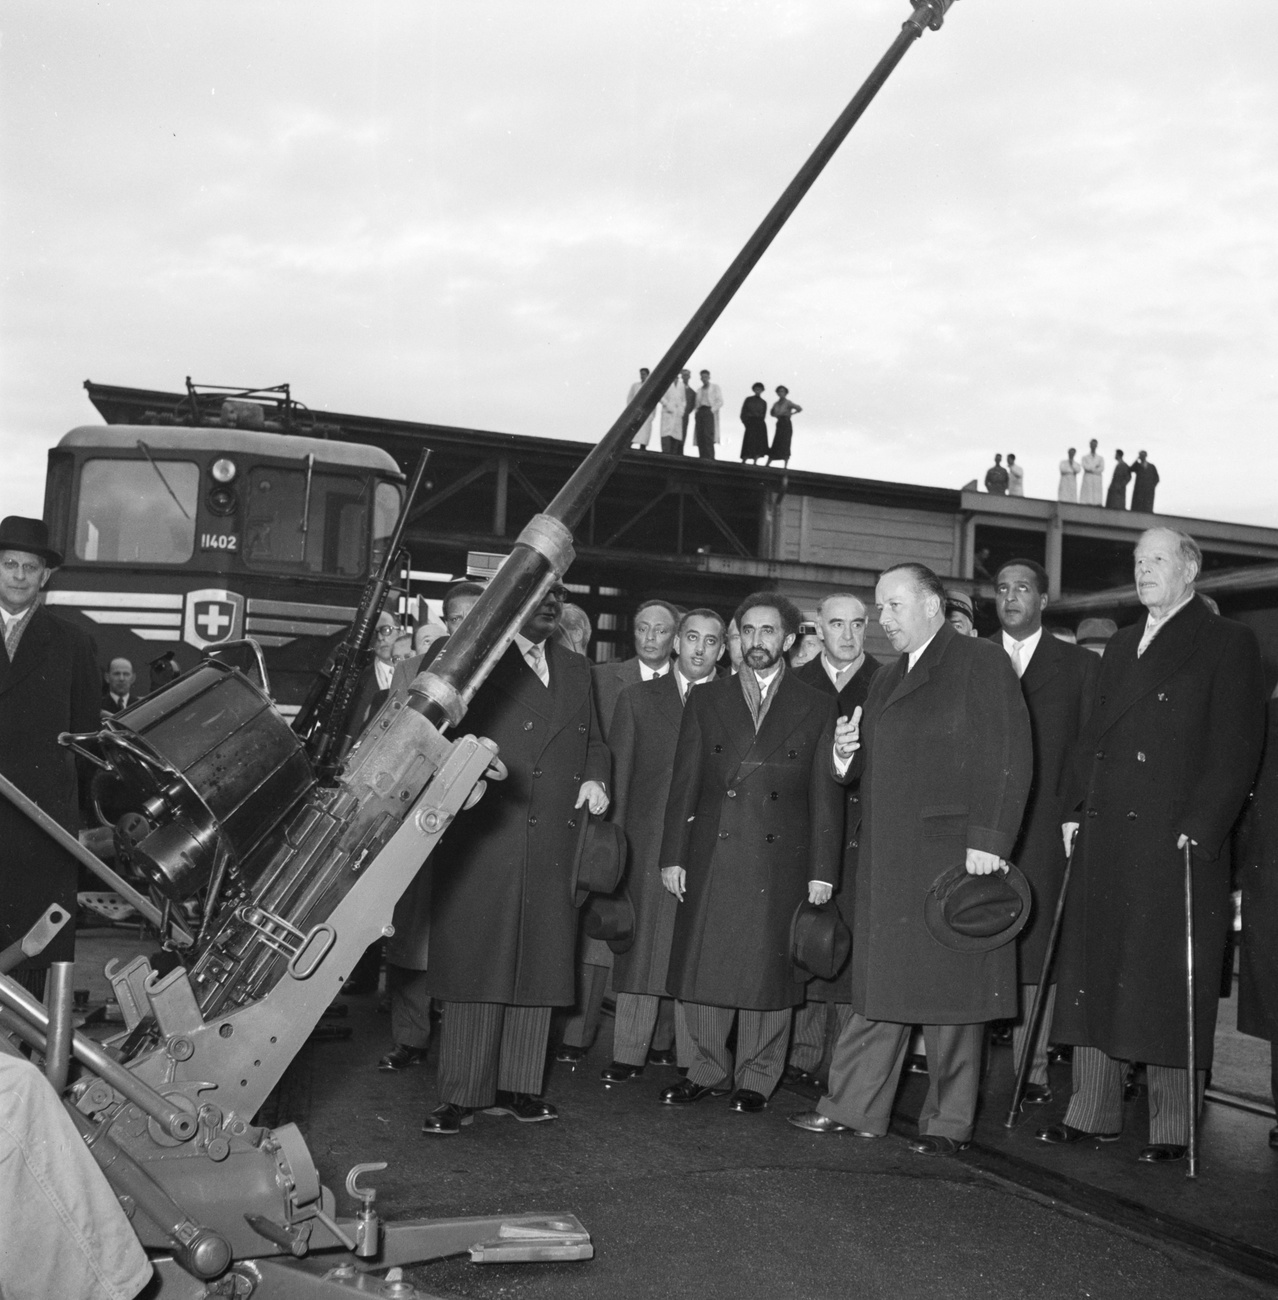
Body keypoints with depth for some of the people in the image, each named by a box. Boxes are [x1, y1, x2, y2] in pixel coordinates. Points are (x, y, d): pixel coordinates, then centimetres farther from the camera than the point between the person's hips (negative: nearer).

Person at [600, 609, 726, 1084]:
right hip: (648, 840, 0)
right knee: (642, 944, -3)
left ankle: (665, 1041, 16)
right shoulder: (638, 698, 11)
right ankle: (629, 1053, 1)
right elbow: (618, 772, 8)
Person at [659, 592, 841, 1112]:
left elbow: (826, 795, 5)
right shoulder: (705, 702, 12)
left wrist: (822, 871, -1)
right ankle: (707, 1071, 20)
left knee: (769, 971, 3)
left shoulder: (816, 708, 8)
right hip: (710, 856, 1)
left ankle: (755, 1079, 17)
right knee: (701, 970, 4)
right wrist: (673, 855, 2)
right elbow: (683, 784, 9)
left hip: (781, 861, -1)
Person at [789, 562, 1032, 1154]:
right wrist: (846, 752, 3)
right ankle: (854, 1107, 16)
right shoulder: (887, 679, 21)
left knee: (950, 988, 0)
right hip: (885, 861, 7)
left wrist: (987, 839, -18)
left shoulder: (980, 662, -3)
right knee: (878, 981, 10)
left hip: (951, 853, -7)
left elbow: (1008, 760, -11)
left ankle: (948, 1121, 11)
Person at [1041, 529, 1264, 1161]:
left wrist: (1200, 828, -16)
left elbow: (1236, 748, -9)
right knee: (1092, 973, 8)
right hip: (1103, 837, 6)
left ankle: (1171, 1127, 9)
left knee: (1167, 986, -1)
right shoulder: (1120, 645, 20)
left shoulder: (1227, 643, -1)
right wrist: (1075, 810, 9)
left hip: (1175, 839, -6)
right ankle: (1092, 1112, 17)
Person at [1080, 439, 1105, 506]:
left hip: (1097, 483, 1)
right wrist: (1095, 467, -2)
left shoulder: (1101, 458, 17)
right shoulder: (1085, 457, 14)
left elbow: (1101, 469, 0)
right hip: (1087, 481, -1)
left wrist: (1091, 469, -6)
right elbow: (1085, 467, -4)